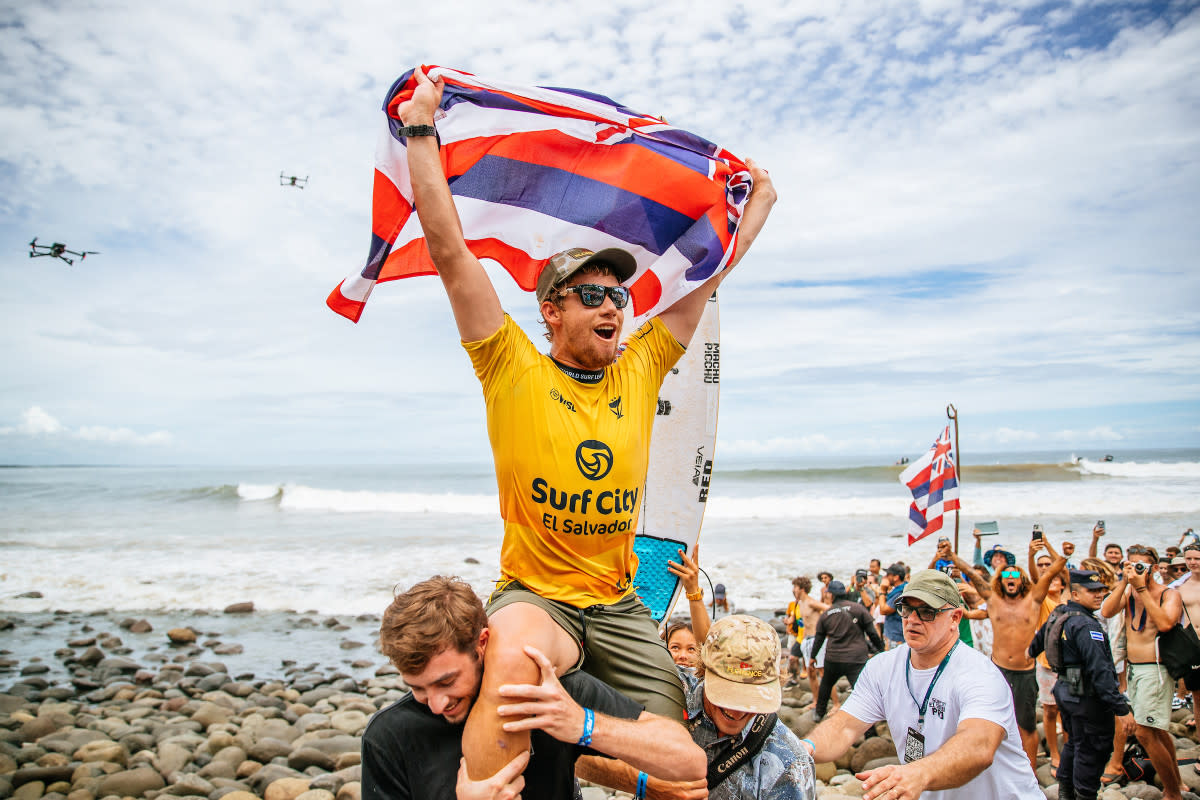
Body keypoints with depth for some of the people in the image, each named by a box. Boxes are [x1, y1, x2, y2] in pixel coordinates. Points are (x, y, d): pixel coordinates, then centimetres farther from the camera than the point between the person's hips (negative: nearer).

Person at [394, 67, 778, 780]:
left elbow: (712, 272, 14)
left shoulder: (639, 370, 5)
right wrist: (422, 130, -7)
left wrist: (760, 199, 23)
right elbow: (449, 248, -9)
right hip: (533, 593, -4)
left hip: (620, 606, 5)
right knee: (514, 659, -38)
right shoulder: (514, 369, -5)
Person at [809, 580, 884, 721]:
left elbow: (818, 639, 12)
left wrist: (813, 657, 25)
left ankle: (819, 712, 42)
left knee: (826, 684, 27)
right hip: (857, 659, -3)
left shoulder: (826, 614, 5)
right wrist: (880, 649, 10)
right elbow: (872, 633, -3)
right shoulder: (857, 608, -4)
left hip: (833, 659, 3)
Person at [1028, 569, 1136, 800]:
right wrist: (1122, 709, -26)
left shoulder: (1057, 616, 6)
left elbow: (1037, 641, 22)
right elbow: (1100, 670, -27)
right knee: (1092, 750, 4)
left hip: (1066, 691, 9)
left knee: (1074, 743, 22)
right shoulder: (1085, 625, -22)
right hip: (1087, 697, -9)